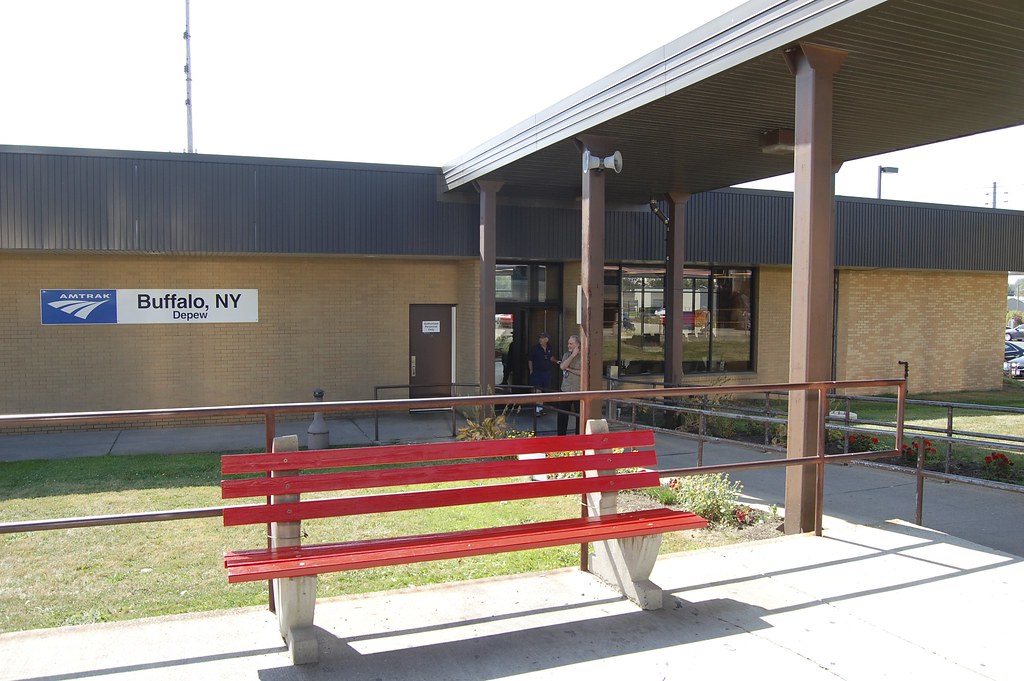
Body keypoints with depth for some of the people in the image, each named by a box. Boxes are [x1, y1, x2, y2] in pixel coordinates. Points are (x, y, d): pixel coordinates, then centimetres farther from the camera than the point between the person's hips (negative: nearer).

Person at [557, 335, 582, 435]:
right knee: (562, 414, 8)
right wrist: (573, 355, -11)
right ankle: (561, 436, 18)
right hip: (566, 390, 5)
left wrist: (569, 369, -11)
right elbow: (562, 366, -8)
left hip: (578, 391, -5)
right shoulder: (566, 355, 10)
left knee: (579, 416, 4)